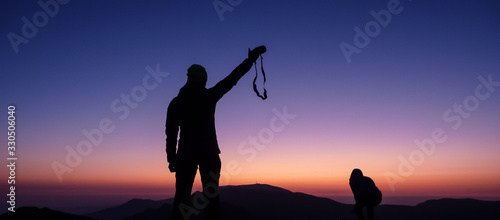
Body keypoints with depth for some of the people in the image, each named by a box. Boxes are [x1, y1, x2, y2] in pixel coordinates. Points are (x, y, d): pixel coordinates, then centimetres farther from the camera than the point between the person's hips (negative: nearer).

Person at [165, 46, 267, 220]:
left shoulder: (176, 102, 4)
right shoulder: (209, 96, -2)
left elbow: (171, 132, 2)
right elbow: (233, 77, 2)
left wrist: (171, 158, 8)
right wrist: (252, 57, 10)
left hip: (186, 153, 1)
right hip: (209, 153, -1)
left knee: (182, 195, 5)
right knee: (211, 196, 6)